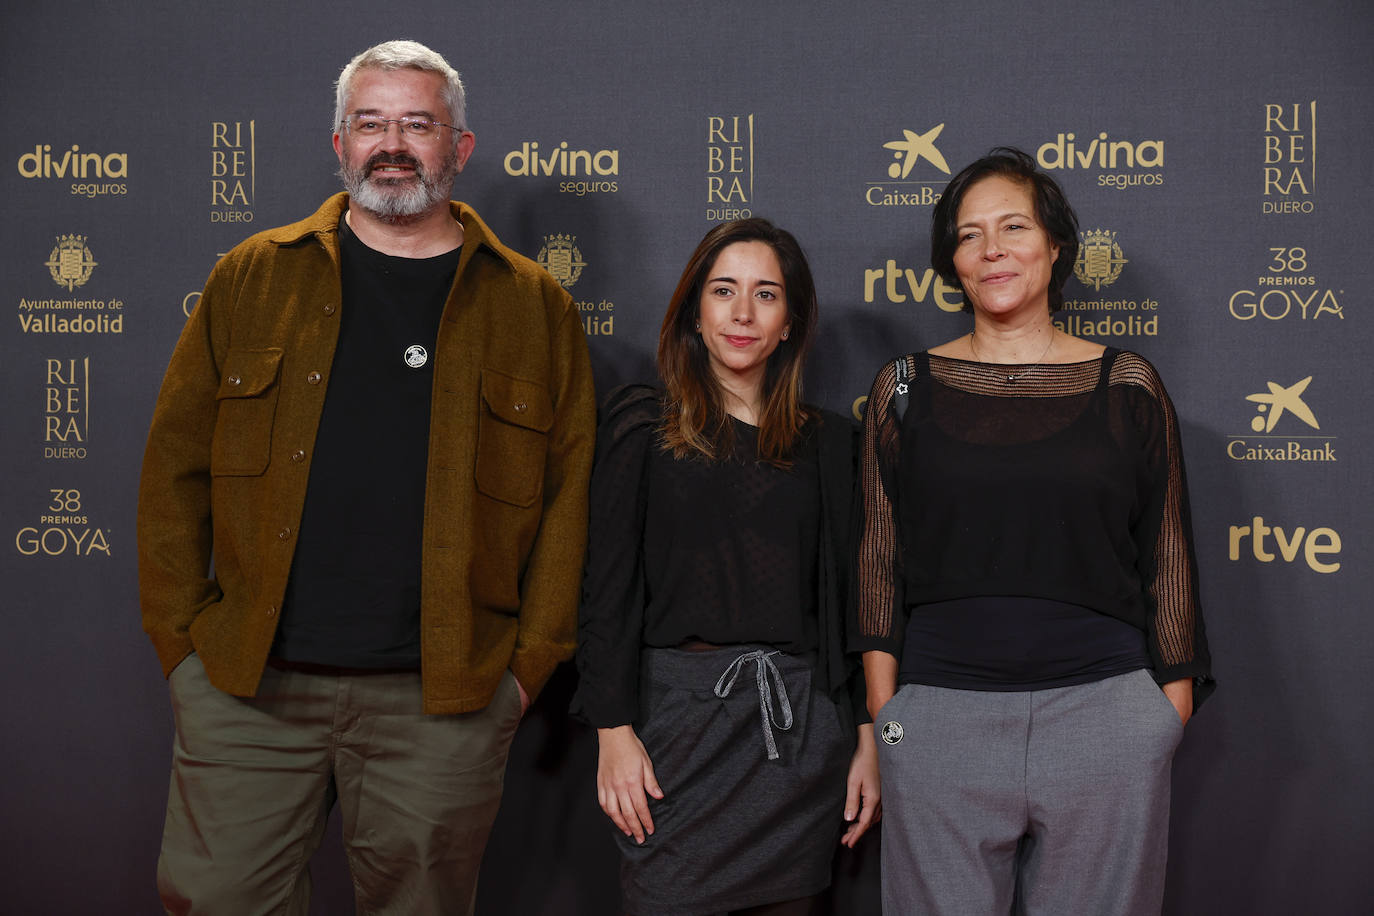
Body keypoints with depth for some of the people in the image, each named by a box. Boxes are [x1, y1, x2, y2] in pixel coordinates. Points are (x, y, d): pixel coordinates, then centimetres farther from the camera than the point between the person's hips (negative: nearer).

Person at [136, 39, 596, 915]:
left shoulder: (535, 306, 6)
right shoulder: (253, 277, 8)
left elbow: (568, 498, 3)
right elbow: (176, 466, 8)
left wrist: (530, 662, -3)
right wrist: (183, 637, 1)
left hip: (445, 700, -1)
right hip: (246, 685, 1)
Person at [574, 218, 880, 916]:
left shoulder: (827, 442, 11)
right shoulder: (642, 425, 3)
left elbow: (848, 597, 11)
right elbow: (609, 584, -2)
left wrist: (868, 735, 6)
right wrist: (614, 729, -9)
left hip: (803, 729, 3)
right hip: (681, 717, -2)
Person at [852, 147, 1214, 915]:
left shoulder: (1129, 386, 6)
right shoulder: (907, 388, 6)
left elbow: (1169, 562, 8)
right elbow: (880, 562, 5)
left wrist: (1174, 709, 3)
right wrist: (883, 710, 0)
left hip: (1104, 710, 0)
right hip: (940, 717, 0)